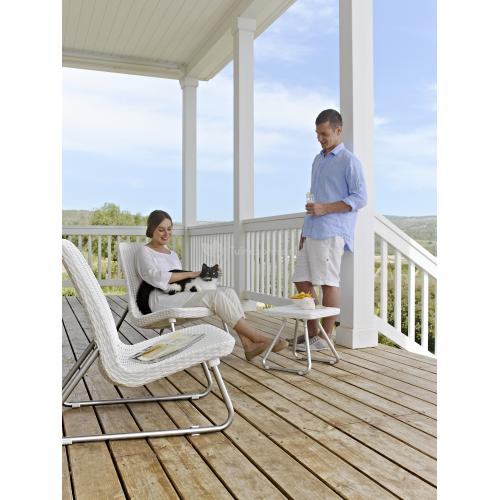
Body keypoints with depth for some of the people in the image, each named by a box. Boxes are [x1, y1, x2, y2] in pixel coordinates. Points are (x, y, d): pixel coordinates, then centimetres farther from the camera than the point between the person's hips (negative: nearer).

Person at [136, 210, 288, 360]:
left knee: (228, 292, -17)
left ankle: (249, 344, -30)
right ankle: (259, 338, -28)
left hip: (181, 295, 7)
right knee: (216, 296, -28)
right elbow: (156, 276, -13)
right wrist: (190, 274, -13)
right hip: (163, 300, -7)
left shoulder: (172, 253, 27)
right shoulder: (144, 252, 5)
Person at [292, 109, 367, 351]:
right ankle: (311, 332, 18)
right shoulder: (318, 160, 21)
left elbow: (360, 198, -10)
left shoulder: (349, 161, -3)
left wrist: (325, 208, -17)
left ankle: (325, 337, 5)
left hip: (331, 232, -8)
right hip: (312, 232, 8)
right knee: (302, 281, 7)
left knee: (328, 282, -5)